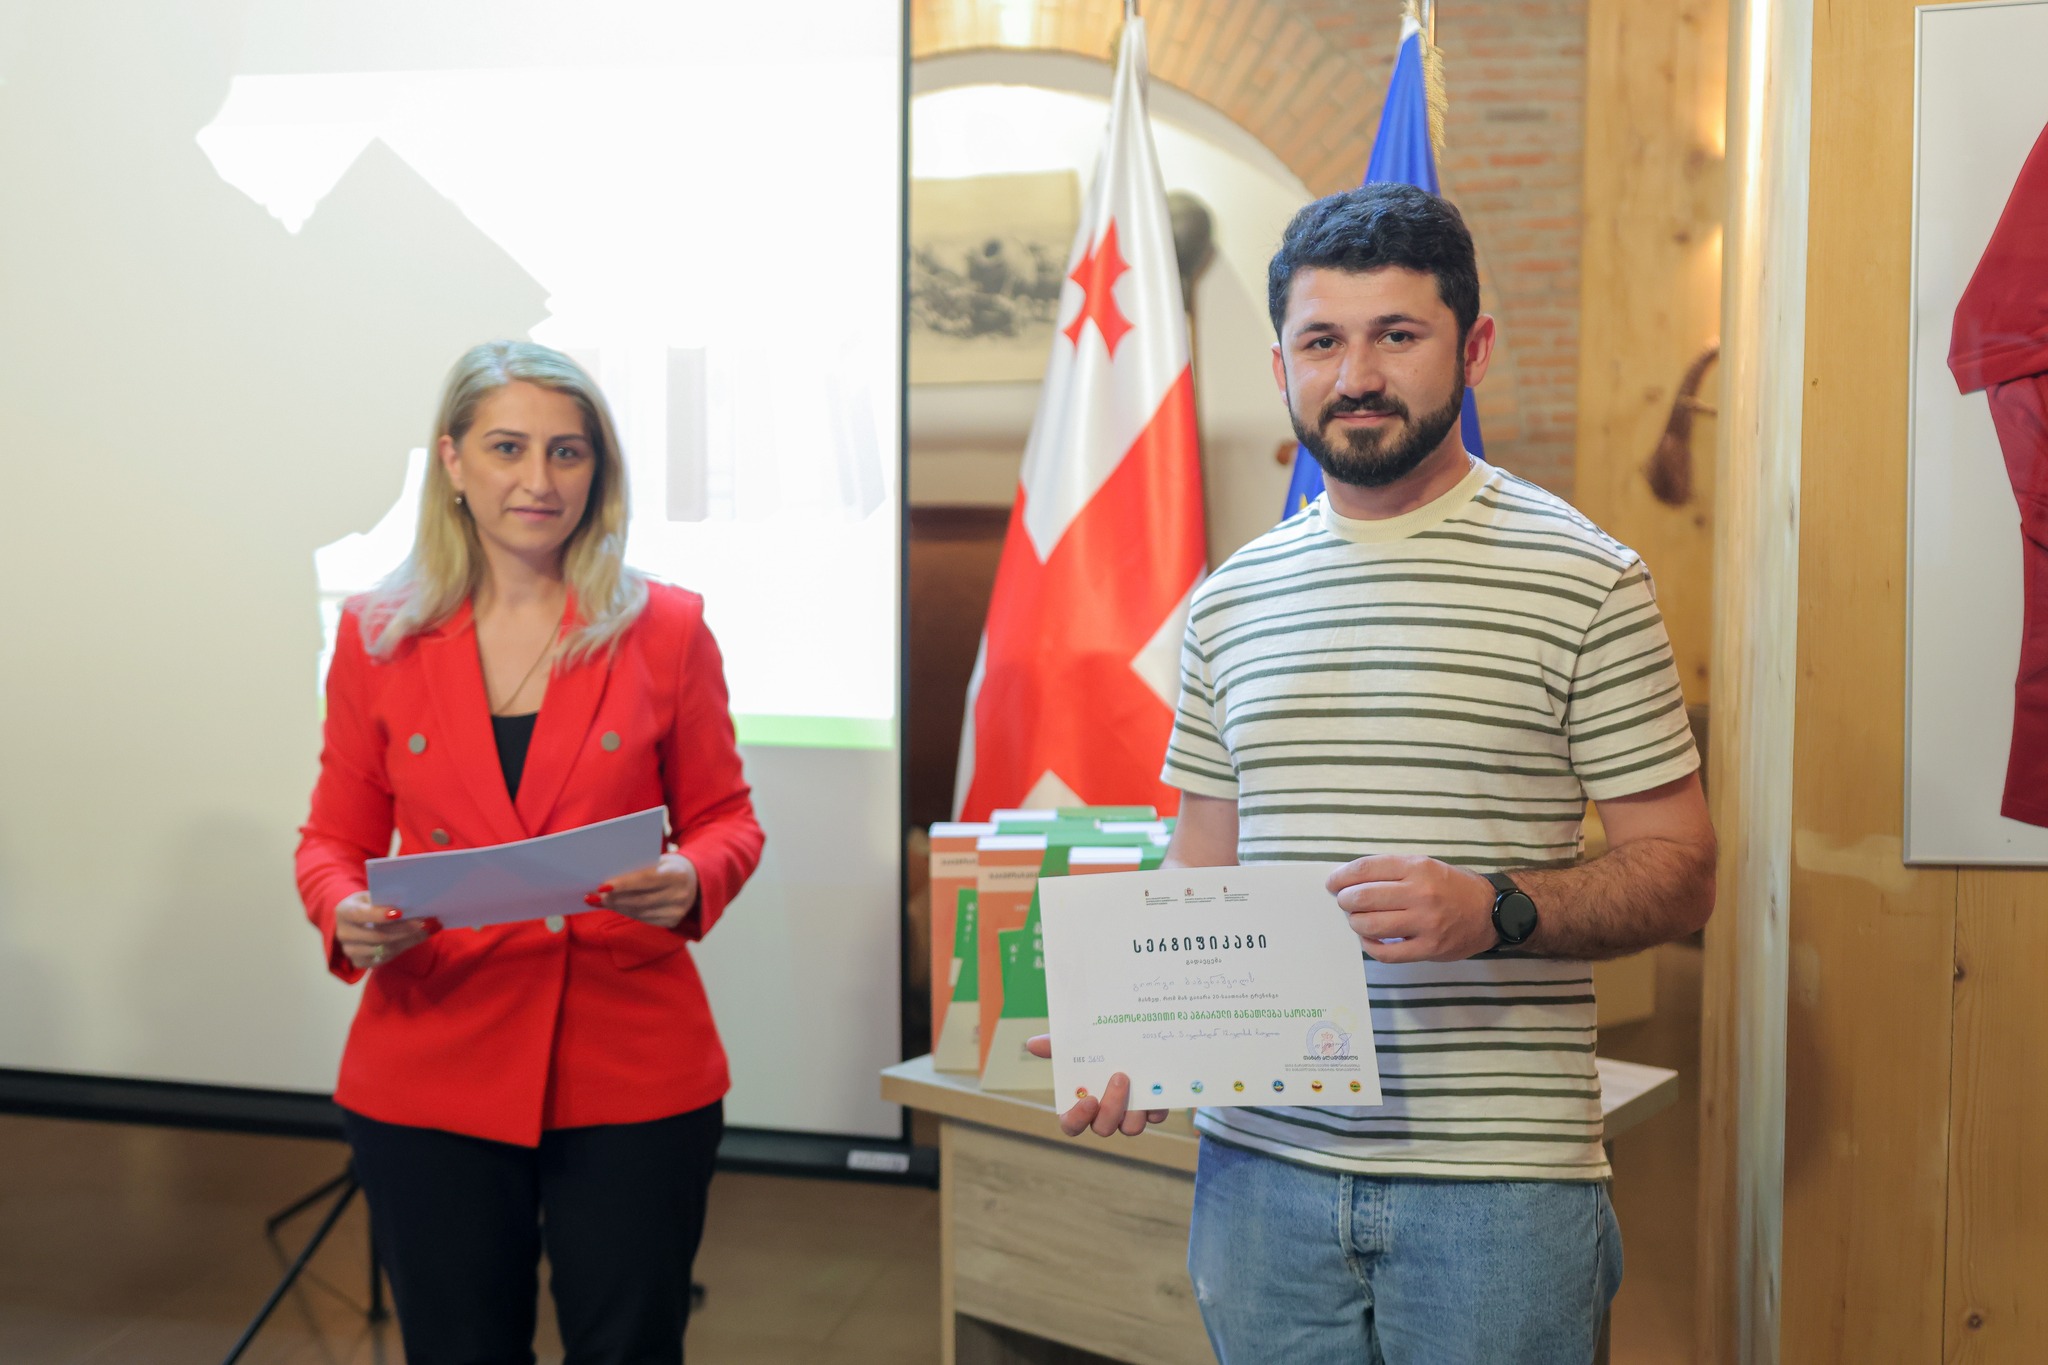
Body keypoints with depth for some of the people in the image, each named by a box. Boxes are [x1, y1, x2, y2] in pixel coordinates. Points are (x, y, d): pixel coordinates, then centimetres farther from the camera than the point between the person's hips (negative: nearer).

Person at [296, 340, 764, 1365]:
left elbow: (726, 819, 7)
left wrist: (691, 880, -15)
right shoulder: (378, 636, 3)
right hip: (432, 1071, 1)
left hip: (631, 1076, -1)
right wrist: (346, 916, -12)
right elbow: (335, 839, 10)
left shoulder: (666, 629, 0)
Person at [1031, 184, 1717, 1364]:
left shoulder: (1586, 581, -4)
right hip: (1260, 1161, 4)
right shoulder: (1232, 600, 10)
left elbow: (1679, 873, -4)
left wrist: (1492, 910, -21)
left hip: (1497, 1176, -3)